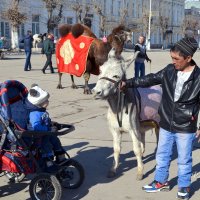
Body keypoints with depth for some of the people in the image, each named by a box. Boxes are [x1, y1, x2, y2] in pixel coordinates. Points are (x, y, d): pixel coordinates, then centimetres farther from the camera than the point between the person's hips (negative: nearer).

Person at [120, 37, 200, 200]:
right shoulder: (169, 71, -4)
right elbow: (150, 79, 4)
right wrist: (128, 83, -2)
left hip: (185, 129, -4)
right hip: (166, 125, 4)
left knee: (184, 160, 11)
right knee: (162, 156, 18)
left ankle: (184, 186, 31)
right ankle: (161, 181, 37)